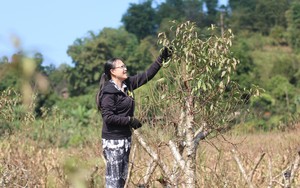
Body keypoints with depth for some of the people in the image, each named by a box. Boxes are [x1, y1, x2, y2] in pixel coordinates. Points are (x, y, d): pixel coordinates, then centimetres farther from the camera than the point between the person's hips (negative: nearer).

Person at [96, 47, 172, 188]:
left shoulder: (128, 84, 6)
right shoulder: (109, 92, -16)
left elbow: (147, 75, 10)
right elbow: (108, 117, -21)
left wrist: (161, 58, 4)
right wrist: (130, 120, -18)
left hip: (125, 137, 9)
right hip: (113, 140, -9)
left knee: (123, 176, 13)